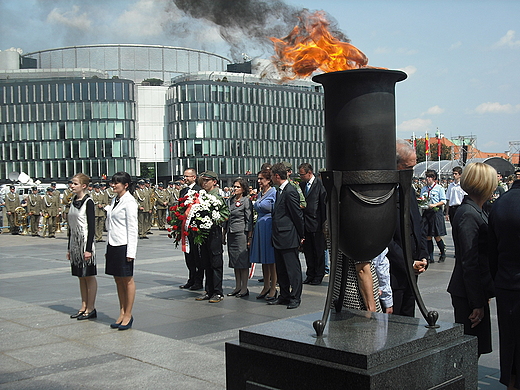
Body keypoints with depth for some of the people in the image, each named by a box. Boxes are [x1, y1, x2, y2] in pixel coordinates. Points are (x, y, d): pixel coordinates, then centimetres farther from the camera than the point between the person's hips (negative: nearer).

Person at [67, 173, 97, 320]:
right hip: (75, 242, 8)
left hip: (85, 241, -8)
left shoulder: (88, 202, -11)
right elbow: (71, 226, 15)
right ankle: (84, 307, 20)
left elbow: (92, 226, -15)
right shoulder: (74, 201, 12)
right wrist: (69, 248, 15)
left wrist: (89, 249, -19)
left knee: (89, 276, 0)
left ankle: (91, 309, 6)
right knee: (80, 276, 12)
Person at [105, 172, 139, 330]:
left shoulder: (129, 202, -11)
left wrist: (130, 251, -17)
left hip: (123, 245, -8)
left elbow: (132, 228, -14)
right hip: (113, 244, 8)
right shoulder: (115, 200, 13)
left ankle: (128, 315, 10)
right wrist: (108, 248, 15)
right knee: (118, 280, 12)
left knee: (127, 280, 2)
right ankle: (122, 313, 21)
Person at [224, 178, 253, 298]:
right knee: (234, 261, 10)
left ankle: (244, 288, 2)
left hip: (241, 233, -7)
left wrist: (249, 237, -12)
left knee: (243, 261, -4)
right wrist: (224, 234, 15)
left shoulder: (246, 201, -5)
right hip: (231, 234, 7)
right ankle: (237, 287, 17)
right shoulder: (229, 201, 14)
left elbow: (249, 220, -8)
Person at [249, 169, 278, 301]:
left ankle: (273, 289, 5)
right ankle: (266, 287, 21)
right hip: (259, 227, 8)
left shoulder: (274, 193, -10)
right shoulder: (260, 194, 16)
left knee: (271, 259, -2)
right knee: (263, 259, 12)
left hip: (269, 227, -8)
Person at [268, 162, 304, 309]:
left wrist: (300, 236, -8)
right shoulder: (280, 191, 14)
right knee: (281, 269, 15)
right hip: (279, 238, 10)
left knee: (293, 269, -1)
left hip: (288, 238, -10)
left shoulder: (290, 192, -16)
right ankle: (284, 296, 25)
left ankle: (295, 298, 6)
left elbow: (298, 215, -14)